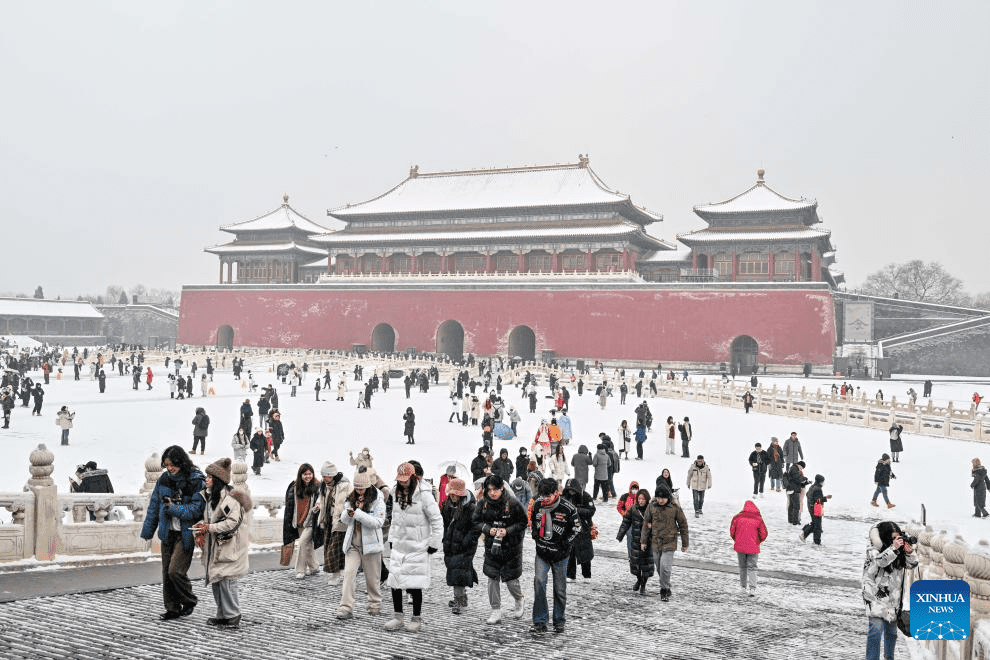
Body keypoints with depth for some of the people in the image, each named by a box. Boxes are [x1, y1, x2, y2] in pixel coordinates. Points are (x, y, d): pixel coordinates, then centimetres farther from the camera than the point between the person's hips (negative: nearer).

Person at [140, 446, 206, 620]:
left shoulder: (196, 481, -12)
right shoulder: (164, 479, 5)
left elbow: (196, 509, -14)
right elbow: (154, 505, 13)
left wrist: (173, 509, -21)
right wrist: (147, 530, 15)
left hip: (185, 534, -6)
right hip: (168, 533, 6)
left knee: (175, 571, -11)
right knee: (166, 572, 8)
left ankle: (189, 601, 13)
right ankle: (173, 608, 22)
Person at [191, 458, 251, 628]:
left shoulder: (230, 498, -16)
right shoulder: (208, 496, 12)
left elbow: (232, 522, -20)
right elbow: (205, 517, 20)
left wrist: (209, 528, -20)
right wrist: (200, 528, -1)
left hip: (228, 547, -9)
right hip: (213, 547, 9)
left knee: (226, 580, -9)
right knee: (215, 581, 11)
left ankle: (233, 615, 2)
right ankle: (222, 615, 22)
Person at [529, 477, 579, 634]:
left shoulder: (568, 508, -14)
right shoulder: (537, 504, -2)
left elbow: (576, 528, 0)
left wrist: (565, 543, -5)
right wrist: (535, 535, 9)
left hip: (560, 555, -2)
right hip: (541, 552, 2)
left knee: (560, 588, 6)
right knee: (539, 581, -14)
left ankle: (559, 621, 25)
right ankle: (540, 622, -7)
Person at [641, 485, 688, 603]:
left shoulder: (675, 508, -8)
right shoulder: (651, 506, -1)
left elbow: (683, 525, 1)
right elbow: (646, 523, 9)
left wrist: (685, 544, 6)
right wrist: (643, 541, 9)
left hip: (669, 543, -3)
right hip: (655, 542, 3)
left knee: (665, 567, -14)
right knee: (659, 568, 10)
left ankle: (664, 591, 2)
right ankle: (667, 589, 29)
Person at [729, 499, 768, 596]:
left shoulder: (737, 517, -2)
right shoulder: (758, 519, -5)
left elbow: (732, 532, 3)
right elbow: (764, 535, -1)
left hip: (740, 546, 2)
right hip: (753, 548, -1)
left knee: (742, 566, 18)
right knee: (752, 567, 4)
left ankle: (743, 586, 26)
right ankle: (752, 588, -8)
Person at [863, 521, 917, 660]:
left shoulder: (900, 550, 6)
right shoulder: (873, 549, -8)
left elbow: (912, 565, 6)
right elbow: (880, 560, -24)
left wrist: (910, 553, -13)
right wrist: (893, 548, -29)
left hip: (894, 597, 5)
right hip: (877, 595, -5)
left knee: (892, 630, 16)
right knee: (876, 629, -17)